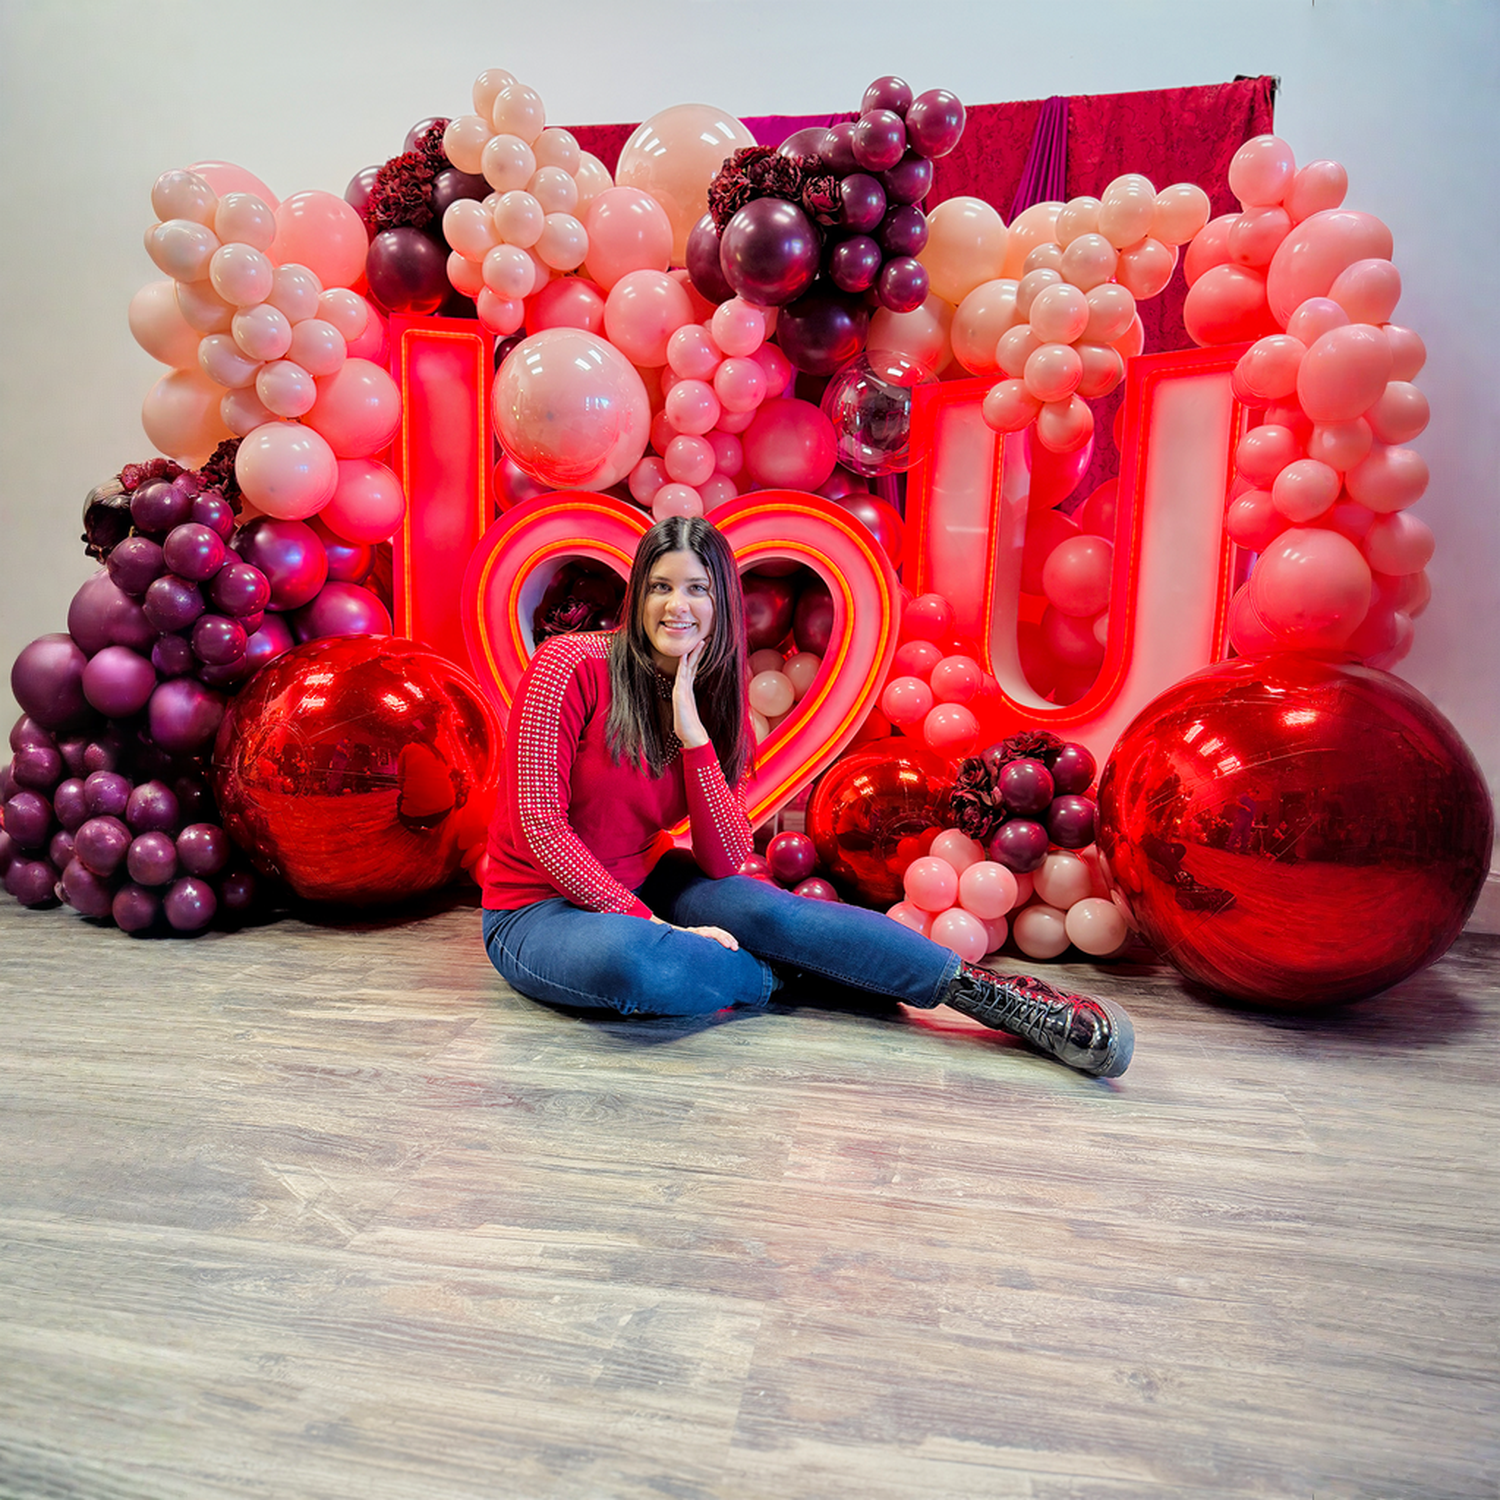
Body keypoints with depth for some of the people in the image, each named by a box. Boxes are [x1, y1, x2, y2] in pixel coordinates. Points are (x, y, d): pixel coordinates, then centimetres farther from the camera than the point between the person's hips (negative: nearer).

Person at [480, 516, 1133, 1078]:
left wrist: (691, 730, -20)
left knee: (767, 910, -23)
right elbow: (541, 823, -19)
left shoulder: (713, 702, -1)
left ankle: (1007, 999, -21)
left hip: (642, 884, 4)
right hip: (539, 909, -4)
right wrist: (652, 925, -24)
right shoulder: (571, 666, -16)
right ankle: (779, 978, -12)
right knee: (630, 958, -39)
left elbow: (724, 863, -11)